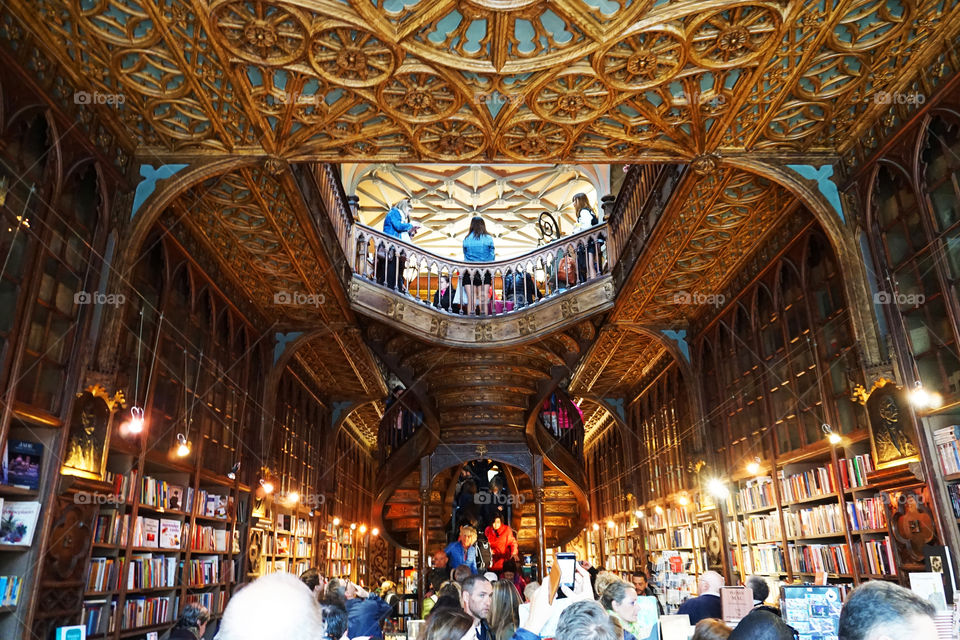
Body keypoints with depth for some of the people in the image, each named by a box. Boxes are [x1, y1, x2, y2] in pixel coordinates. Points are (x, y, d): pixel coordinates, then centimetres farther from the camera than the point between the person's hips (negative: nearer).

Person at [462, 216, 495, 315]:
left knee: (470, 300, 3)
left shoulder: (466, 239, 0)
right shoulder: (488, 238, -2)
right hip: (485, 271, 0)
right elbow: (492, 257, 4)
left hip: (469, 271, 0)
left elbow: (465, 256, 9)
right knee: (484, 299, 2)